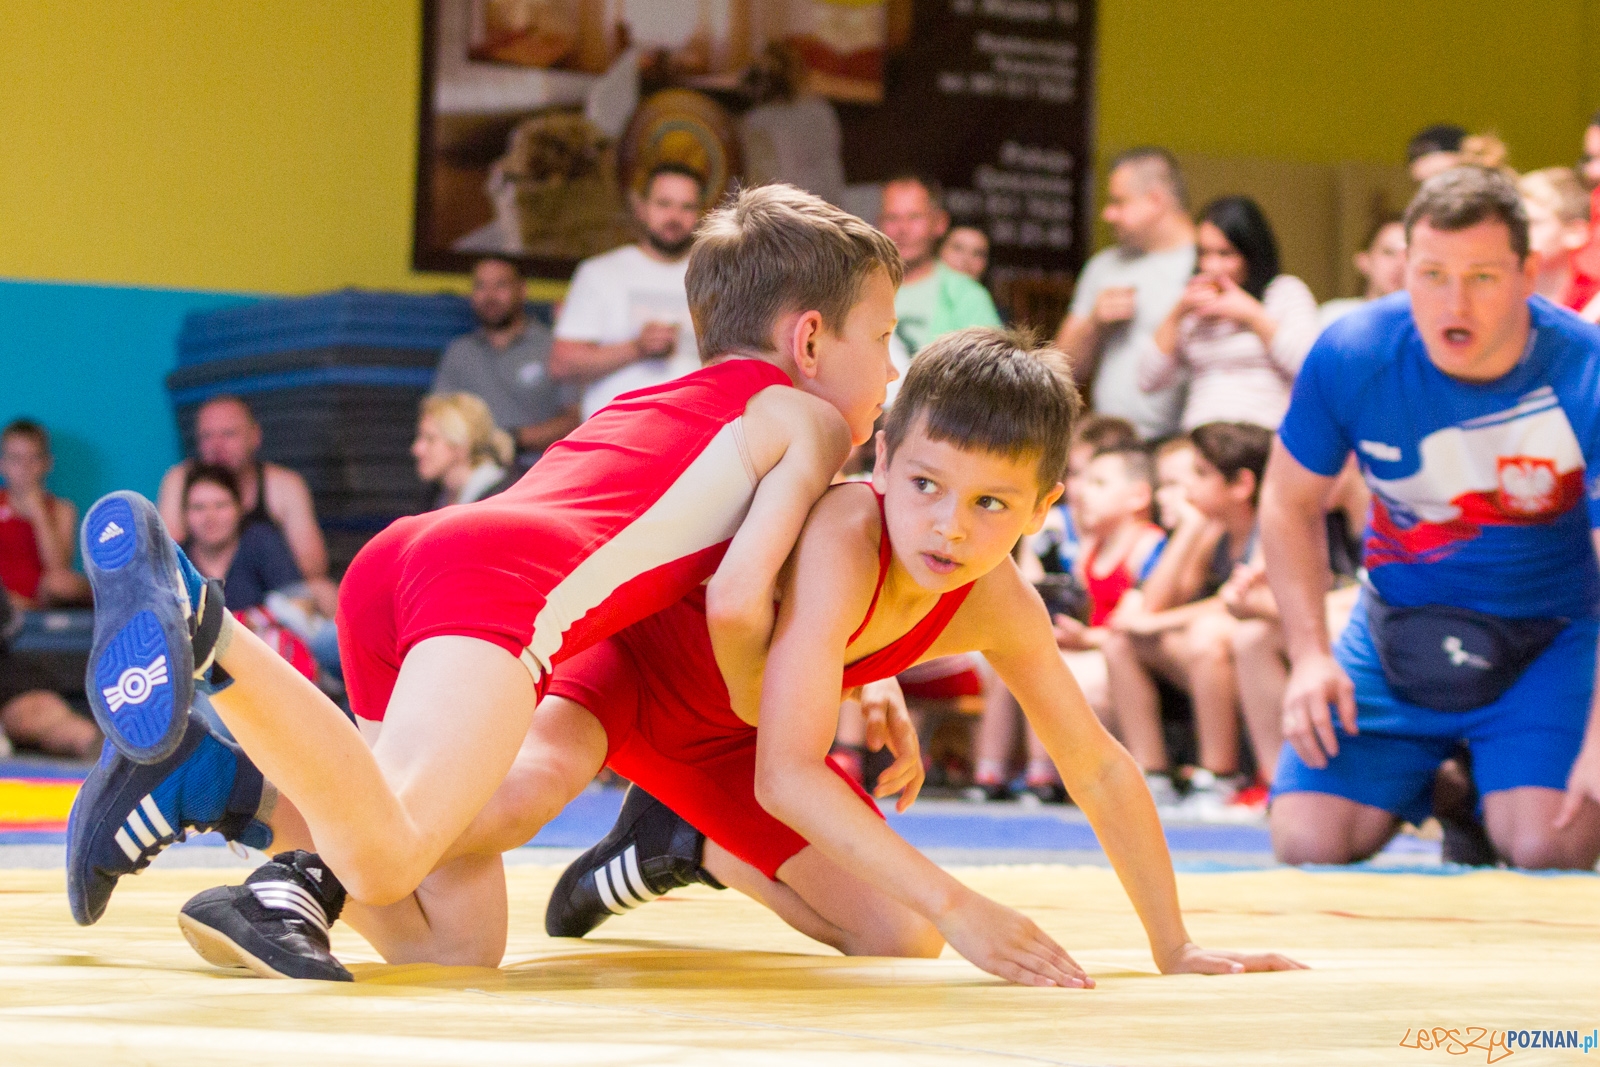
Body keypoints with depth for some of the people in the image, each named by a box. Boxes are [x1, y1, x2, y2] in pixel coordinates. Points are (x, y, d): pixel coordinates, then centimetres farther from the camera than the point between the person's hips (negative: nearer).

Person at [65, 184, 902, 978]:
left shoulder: (640, 405, 40)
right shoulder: (809, 418, 16)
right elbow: (737, 600, 3)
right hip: (503, 582, -8)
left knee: (455, 936, 6)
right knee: (385, 858, -28)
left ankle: (207, 779, -5)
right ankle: (192, 618, -42)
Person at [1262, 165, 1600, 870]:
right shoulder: (1351, 356, -14)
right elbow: (1291, 505, 3)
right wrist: (1310, 654, -10)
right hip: (1397, 629, 2)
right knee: (1309, 843, -12)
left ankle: (1491, 799, 14)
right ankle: (1433, 796, 21)